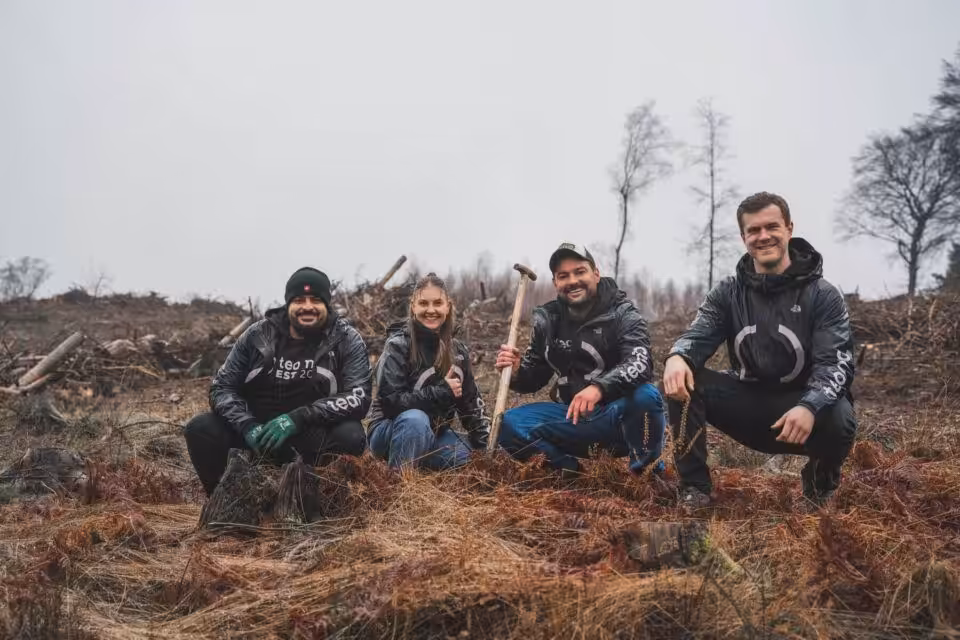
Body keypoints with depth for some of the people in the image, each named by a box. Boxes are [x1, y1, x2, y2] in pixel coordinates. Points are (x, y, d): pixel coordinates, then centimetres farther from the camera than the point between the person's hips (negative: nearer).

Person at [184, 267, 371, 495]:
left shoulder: (346, 339, -7)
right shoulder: (258, 334, -1)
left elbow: (359, 397, -18)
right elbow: (221, 388, 0)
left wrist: (298, 418, -30)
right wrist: (247, 426, -21)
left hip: (315, 436, -2)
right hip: (259, 431, 3)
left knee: (350, 435, -33)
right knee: (200, 429, -19)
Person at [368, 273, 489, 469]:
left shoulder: (457, 350, 2)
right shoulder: (398, 345, -15)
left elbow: (470, 402, 7)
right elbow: (390, 400, -23)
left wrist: (487, 447, 1)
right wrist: (441, 391, -24)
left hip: (433, 433, 6)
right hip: (391, 430, -5)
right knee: (415, 419, -37)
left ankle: (420, 461, 8)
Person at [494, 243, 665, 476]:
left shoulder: (623, 315, -9)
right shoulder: (547, 321, 4)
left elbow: (639, 365, -28)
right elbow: (534, 378, 12)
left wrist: (599, 388, -46)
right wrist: (516, 372, -13)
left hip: (618, 414, -3)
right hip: (574, 415, 3)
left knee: (645, 396, -36)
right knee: (511, 425, -16)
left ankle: (648, 473, -11)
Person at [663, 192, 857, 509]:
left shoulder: (823, 295, -7)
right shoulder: (728, 292, 3)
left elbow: (835, 362, -17)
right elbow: (698, 335, -8)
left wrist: (809, 407, -39)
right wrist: (677, 357, -35)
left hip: (800, 407, -2)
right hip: (747, 404, 3)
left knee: (838, 419, -36)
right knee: (682, 379, -20)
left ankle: (818, 491, -1)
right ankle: (695, 489, -13)